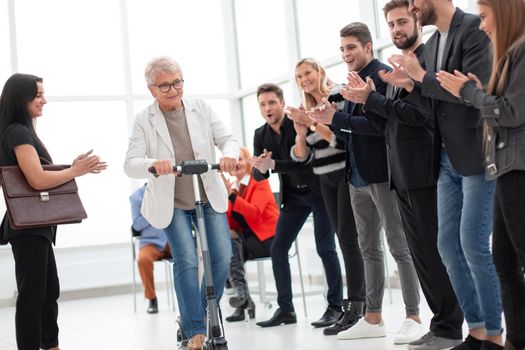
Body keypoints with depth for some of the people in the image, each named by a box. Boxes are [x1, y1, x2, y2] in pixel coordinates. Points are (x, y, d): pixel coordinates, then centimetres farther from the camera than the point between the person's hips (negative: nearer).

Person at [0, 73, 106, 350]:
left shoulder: (22, 132, 15)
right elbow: (38, 180, -22)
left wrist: (74, 168, 4)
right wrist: (76, 171, -11)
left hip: (36, 226, 10)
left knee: (49, 291, 17)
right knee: (32, 295, -5)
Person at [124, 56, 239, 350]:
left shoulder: (201, 108, 0)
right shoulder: (144, 120, -7)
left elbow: (227, 138, -3)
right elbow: (131, 164, -14)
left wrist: (229, 155, -28)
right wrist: (152, 164, -38)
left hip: (210, 197, 3)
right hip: (172, 204, -2)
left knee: (222, 257, -5)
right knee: (187, 261, -13)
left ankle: (207, 314, 20)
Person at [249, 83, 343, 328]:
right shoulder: (260, 135, 1)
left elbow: (306, 161, -28)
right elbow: (258, 175, 0)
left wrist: (272, 164, -37)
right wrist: (261, 169, -24)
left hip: (318, 191, -6)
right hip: (293, 196, 6)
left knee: (325, 249, -5)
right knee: (277, 250, 2)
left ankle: (335, 306, 6)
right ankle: (285, 309, 10)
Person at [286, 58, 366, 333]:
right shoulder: (305, 110, 12)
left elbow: (345, 139, -18)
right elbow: (302, 157, 10)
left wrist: (313, 124, -22)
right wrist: (301, 132, -8)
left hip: (347, 174, -7)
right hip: (326, 180, 7)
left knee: (348, 238, -11)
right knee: (343, 239, 6)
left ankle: (354, 308, -10)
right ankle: (357, 302, 10)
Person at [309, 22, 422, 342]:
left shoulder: (383, 76, -10)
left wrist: (336, 119, -19)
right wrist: (331, 119, 0)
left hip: (382, 173, -9)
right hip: (358, 177, 9)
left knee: (400, 246, -3)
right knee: (369, 249, 12)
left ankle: (414, 317, 4)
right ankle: (373, 318, 19)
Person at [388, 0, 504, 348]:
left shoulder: (474, 28, -10)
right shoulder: (433, 43, 14)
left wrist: (422, 76, -12)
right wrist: (410, 85, 0)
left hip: (477, 155, -8)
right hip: (449, 159, 9)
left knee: (474, 245, -8)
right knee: (448, 246, 8)